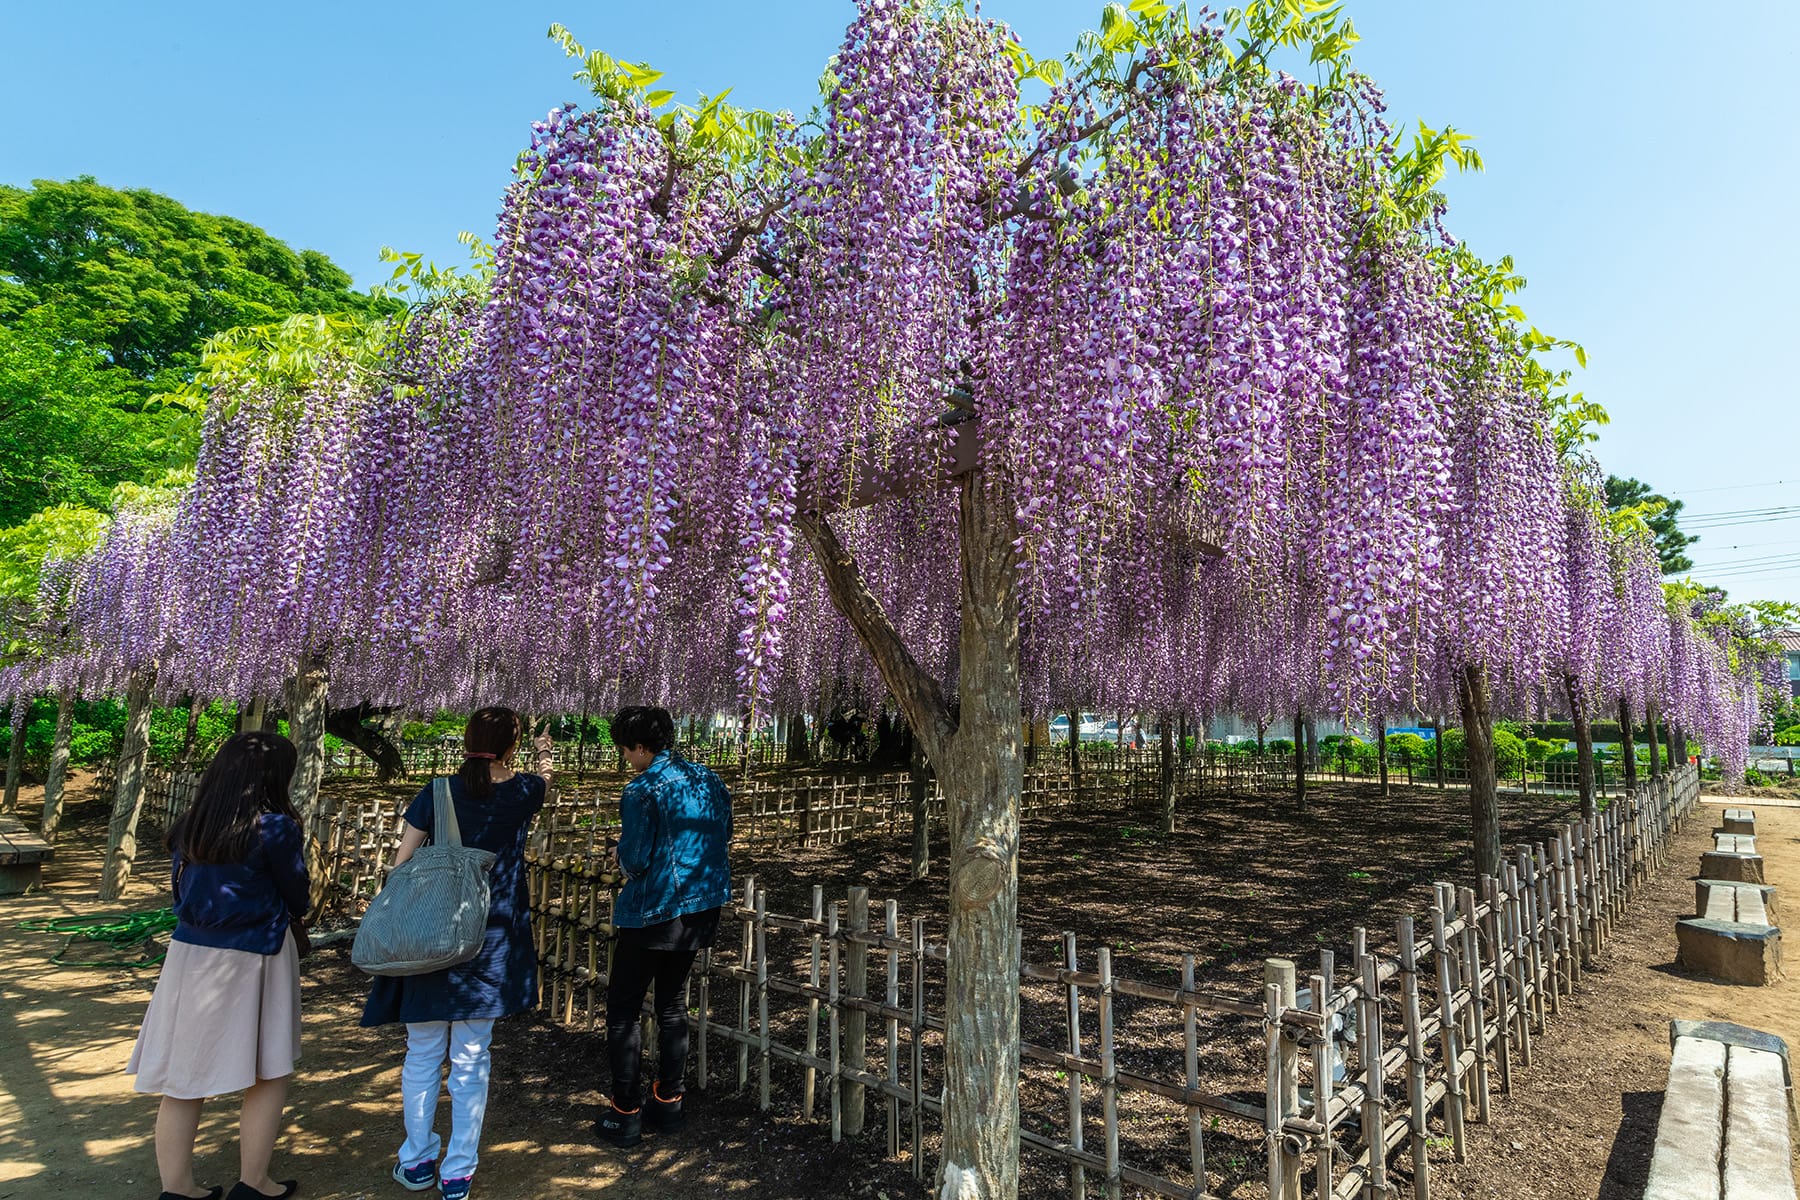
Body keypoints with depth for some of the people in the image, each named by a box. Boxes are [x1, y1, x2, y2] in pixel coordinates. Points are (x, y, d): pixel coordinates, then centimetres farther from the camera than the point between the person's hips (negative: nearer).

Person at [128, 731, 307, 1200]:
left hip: (189, 952, 6)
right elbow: (296, 897, -4)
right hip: (250, 960, -6)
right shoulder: (274, 828, -16)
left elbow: (181, 890, 13)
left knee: (183, 1080, 14)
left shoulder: (188, 828, 2)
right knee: (268, 1075, 10)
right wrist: (290, 918, 17)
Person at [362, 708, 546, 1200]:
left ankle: (417, 1160, 29)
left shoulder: (438, 793, -5)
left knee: (423, 1052, 15)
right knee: (471, 1058, 8)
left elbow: (400, 862, -4)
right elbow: (538, 781, 23)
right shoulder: (524, 791, -2)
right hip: (491, 940, 0)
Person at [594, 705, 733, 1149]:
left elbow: (635, 860, -19)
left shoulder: (642, 791, -18)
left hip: (652, 914, -7)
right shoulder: (707, 779, 3)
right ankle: (669, 1103, 27)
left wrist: (619, 854, 2)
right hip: (701, 909, 7)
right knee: (673, 1007, 19)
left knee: (623, 1013, 8)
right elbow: (723, 836, 12)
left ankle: (625, 1115, 13)